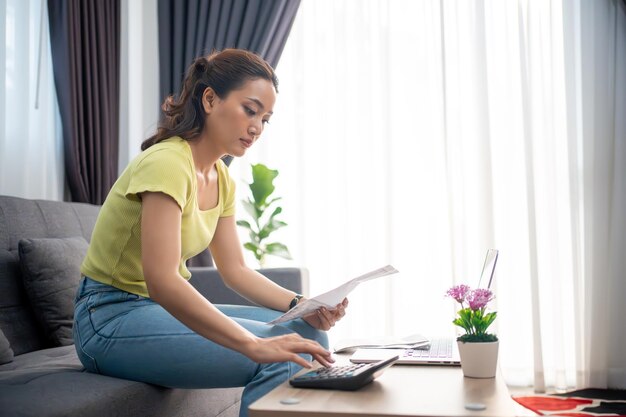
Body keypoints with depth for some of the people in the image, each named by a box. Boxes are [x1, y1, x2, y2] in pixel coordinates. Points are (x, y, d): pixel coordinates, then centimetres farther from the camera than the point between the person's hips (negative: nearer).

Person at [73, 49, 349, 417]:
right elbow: (161, 281, -32)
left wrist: (302, 305, -9)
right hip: (112, 317, -8)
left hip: (165, 307, 9)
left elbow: (235, 270, 7)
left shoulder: (222, 180, 7)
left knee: (308, 335, -5)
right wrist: (256, 345, -37)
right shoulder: (167, 162, -22)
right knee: (279, 358, -25)